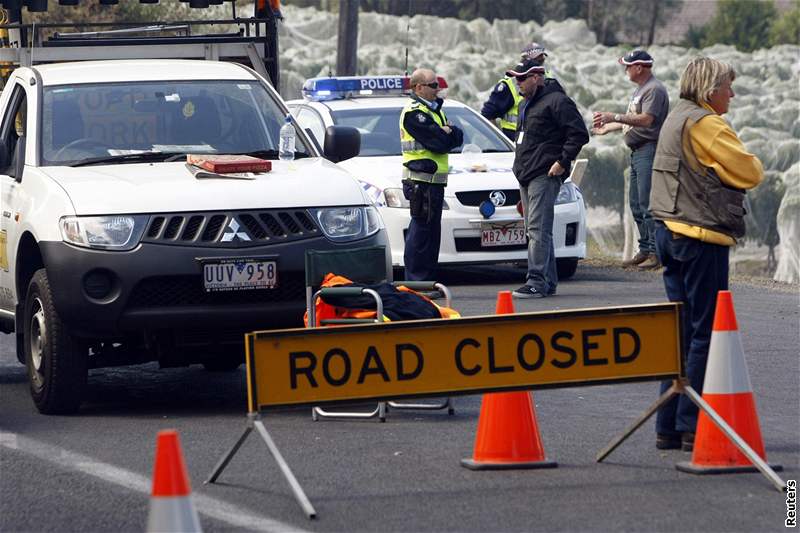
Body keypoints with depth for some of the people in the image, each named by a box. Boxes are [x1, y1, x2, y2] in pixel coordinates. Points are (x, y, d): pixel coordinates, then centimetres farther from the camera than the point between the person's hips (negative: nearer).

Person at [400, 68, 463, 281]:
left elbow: (457, 139, 13)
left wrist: (449, 133, -8)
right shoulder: (414, 113, -11)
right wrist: (448, 135, 1)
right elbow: (439, 143, -19)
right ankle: (416, 281, -8)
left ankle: (428, 279, 16)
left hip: (434, 181, 10)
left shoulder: (434, 110, 20)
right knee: (421, 232, -9)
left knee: (431, 231, 11)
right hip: (421, 181, -10)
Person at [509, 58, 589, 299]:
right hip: (526, 175, 10)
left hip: (544, 176, -10)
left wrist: (562, 162, -16)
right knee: (536, 230, 11)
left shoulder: (557, 102, -10)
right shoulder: (527, 104, 21)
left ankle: (537, 282, -17)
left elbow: (579, 134, -15)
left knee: (538, 229, -14)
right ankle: (548, 281, 15)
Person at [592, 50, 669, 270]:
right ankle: (644, 250, 15)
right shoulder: (640, 90, 21)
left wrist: (615, 117, -22)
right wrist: (607, 128, 36)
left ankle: (656, 253, -12)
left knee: (648, 204, -12)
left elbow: (646, 119, -22)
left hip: (649, 150, -11)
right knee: (636, 203, 11)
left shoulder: (654, 89, -11)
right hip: (637, 151, 11)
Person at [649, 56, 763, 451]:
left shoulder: (675, 119, 17)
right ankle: (693, 427, -6)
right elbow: (750, 173, -14)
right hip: (701, 238, -10)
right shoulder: (705, 124, -14)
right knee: (705, 333, -5)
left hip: (671, 233, 10)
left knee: (681, 330, 12)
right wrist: (752, 164, 8)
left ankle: (668, 427, 12)